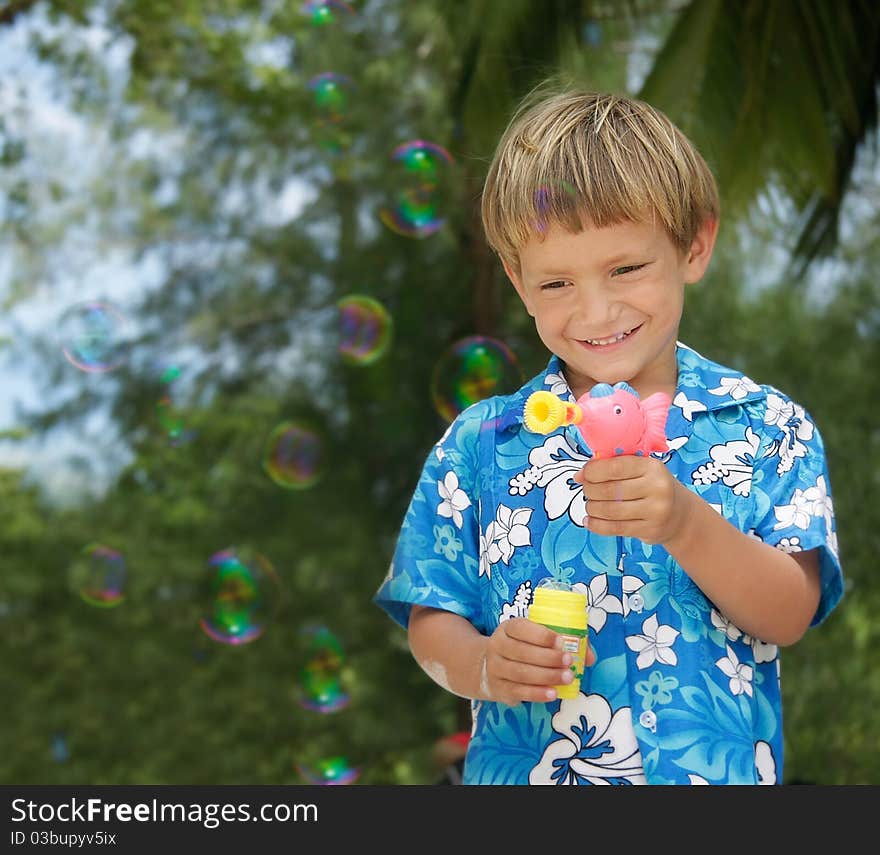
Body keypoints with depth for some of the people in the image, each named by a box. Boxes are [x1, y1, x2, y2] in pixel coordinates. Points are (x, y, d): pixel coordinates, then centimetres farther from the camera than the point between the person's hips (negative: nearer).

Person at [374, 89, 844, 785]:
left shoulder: (769, 430, -5)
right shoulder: (480, 444, -2)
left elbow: (791, 616, -13)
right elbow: (432, 621, -2)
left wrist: (685, 523, -28)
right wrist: (483, 666, -22)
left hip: (718, 769, 0)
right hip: (521, 767, 1)